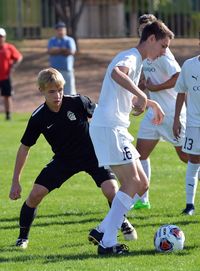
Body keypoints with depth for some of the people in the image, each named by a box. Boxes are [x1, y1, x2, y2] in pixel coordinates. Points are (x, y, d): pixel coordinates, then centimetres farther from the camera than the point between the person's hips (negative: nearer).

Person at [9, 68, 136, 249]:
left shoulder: (77, 102, -23)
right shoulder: (38, 118, -16)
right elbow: (25, 147, -5)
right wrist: (16, 181, -4)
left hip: (92, 155, -2)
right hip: (64, 159, 2)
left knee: (111, 191, -20)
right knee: (36, 194, -12)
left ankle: (124, 223, 11)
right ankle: (23, 237, 9)